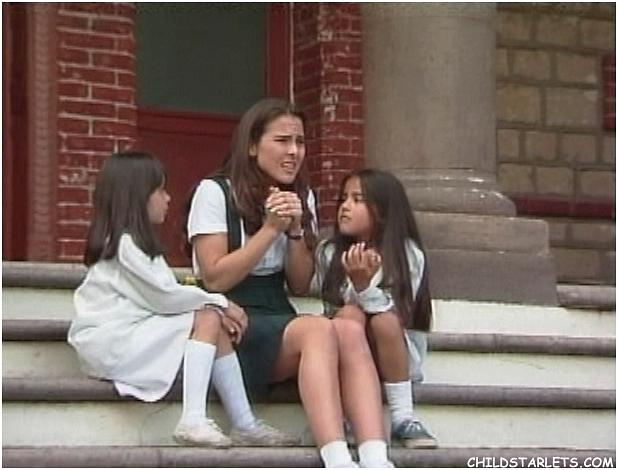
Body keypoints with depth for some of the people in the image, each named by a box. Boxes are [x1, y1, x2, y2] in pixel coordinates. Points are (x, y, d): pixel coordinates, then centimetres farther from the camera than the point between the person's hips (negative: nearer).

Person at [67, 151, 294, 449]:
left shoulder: (135, 241, 19)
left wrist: (218, 307, -5)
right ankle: (193, 420, -27)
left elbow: (160, 297, 9)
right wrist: (219, 303, -5)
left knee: (217, 326, 0)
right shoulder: (124, 243, -13)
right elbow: (163, 297, -16)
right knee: (207, 319, -17)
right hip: (109, 343, -9)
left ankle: (244, 425, -5)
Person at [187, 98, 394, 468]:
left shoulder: (302, 197, 15)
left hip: (279, 319, 5)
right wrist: (270, 228, -11)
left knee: (350, 331, -29)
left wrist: (295, 230, -5)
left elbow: (301, 286, 12)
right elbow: (215, 279, -8)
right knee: (319, 330, -34)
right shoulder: (215, 193, -3)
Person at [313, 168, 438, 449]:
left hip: (398, 359, -1)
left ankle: (403, 418, -25)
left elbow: (399, 317, -17)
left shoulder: (408, 255, -9)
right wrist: (358, 282, -23)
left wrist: (364, 283, -32)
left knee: (385, 320, -32)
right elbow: (335, 311, -5)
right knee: (350, 314, -29)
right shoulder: (329, 254, -4)